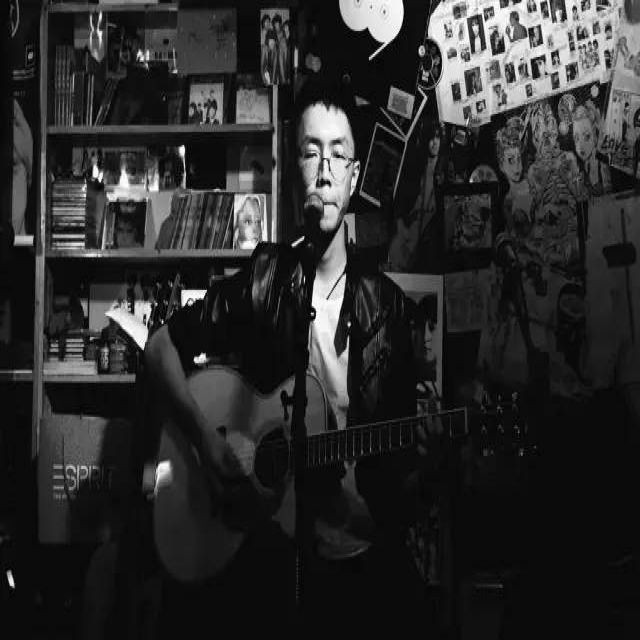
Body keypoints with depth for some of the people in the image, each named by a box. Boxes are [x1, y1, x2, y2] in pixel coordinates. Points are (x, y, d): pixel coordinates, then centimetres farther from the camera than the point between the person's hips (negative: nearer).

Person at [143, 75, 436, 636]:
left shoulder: (386, 304, 6)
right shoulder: (264, 281, 2)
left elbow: (397, 466, 10)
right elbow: (161, 346, 8)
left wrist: (417, 454, -14)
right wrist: (204, 437, -7)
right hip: (257, 528, -1)